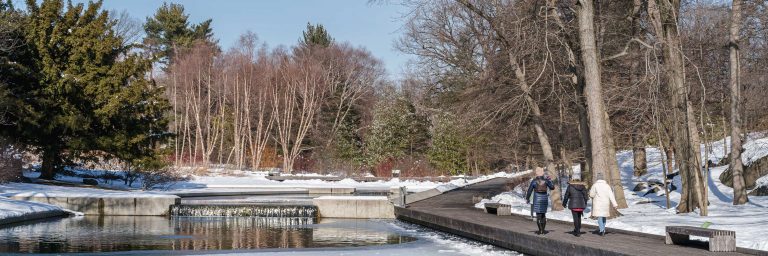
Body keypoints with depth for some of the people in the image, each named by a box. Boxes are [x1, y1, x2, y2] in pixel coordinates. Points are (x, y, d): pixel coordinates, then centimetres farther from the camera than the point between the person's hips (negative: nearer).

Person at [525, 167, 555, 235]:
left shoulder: (534, 181, -8)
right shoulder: (546, 180, -3)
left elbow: (529, 190, -4)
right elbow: (552, 187, 8)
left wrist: (527, 198, 9)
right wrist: (550, 180, 21)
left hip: (537, 199, -3)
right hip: (544, 199, 3)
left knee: (538, 215, 0)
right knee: (543, 215, 13)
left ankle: (540, 230, -2)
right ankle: (543, 230, 13)